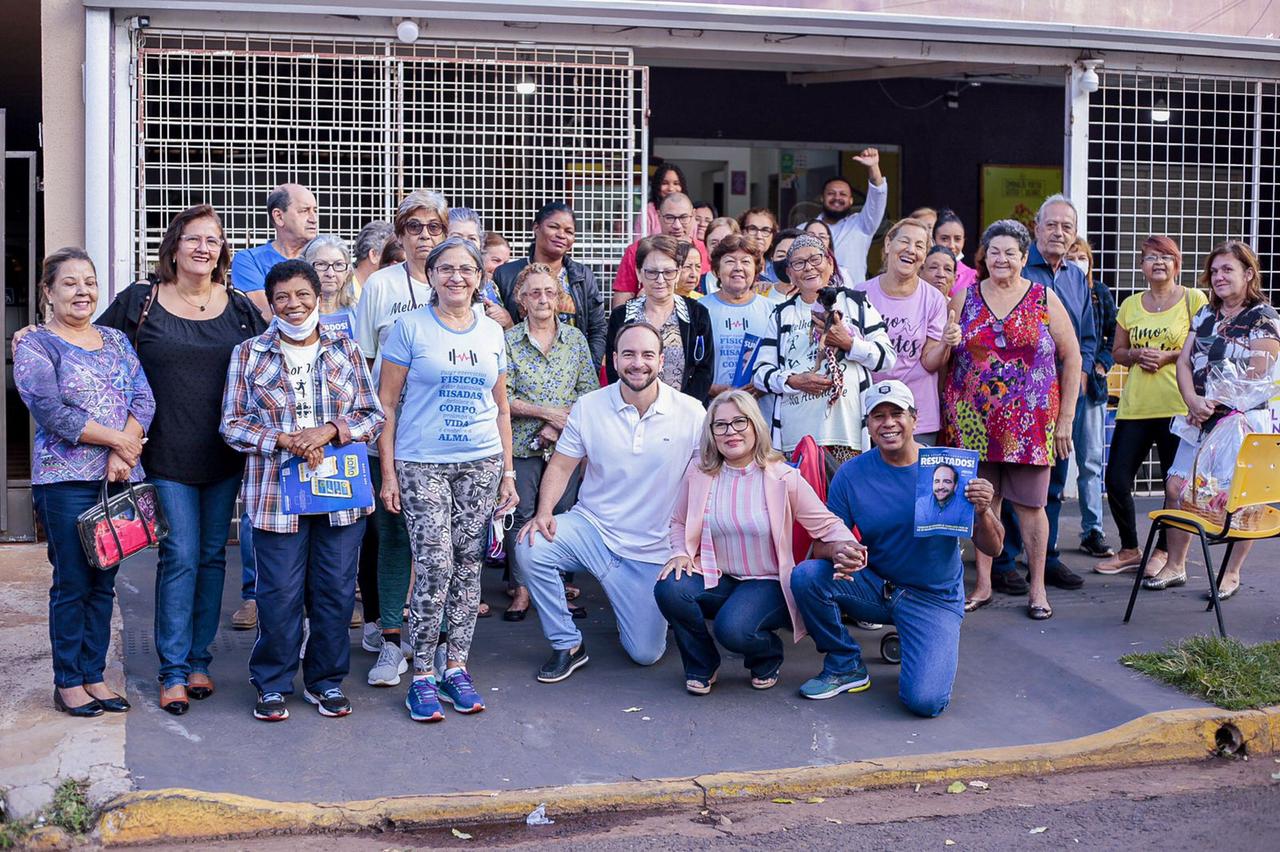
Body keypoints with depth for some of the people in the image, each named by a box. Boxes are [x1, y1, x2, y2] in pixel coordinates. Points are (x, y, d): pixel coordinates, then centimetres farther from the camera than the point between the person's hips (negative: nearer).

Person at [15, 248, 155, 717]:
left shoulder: (116, 340, 14)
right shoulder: (35, 345, -2)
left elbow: (143, 399, 3)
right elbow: (52, 414, -13)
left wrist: (122, 455, -11)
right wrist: (118, 439, -12)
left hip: (120, 479, 5)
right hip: (66, 481, -5)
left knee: (104, 581, 9)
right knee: (72, 583, 0)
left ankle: (94, 675, 19)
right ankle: (68, 682, 11)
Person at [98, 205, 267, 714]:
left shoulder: (241, 308, 6)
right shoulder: (139, 302, 0)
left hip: (225, 454, 3)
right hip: (167, 455, -3)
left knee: (212, 557, 9)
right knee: (180, 558, -5)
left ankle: (199, 660, 20)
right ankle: (174, 672, 4)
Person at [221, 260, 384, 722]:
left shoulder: (346, 350, 8)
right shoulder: (249, 354, 5)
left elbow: (373, 415, 6)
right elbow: (232, 423, 2)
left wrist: (329, 431, -12)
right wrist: (283, 441, -13)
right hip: (277, 494, -1)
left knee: (335, 591, 6)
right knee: (279, 593, 0)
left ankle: (326, 680, 21)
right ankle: (273, 684, 16)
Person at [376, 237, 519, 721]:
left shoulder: (492, 332, 11)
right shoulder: (410, 327, -1)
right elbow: (386, 403, -1)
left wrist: (507, 472, 12)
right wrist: (388, 473, -6)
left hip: (481, 464, 4)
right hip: (422, 464, -4)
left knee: (468, 567, 5)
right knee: (435, 566, -10)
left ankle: (456, 667, 15)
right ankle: (422, 676, 1)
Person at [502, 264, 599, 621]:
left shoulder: (575, 338, 6)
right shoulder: (508, 341, -1)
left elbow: (590, 390, 2)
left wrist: (560, 425, -11)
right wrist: (548, 412, -14)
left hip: (566, 443, 2)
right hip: (523, 442, -2)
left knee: (563, 512, 3)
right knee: (522, 514, 0)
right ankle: (522, 588, 11)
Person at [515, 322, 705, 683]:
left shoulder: (691, 413, -9)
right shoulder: (588, 406, -5)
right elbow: (561, 466, -1)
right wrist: (544, 512, -19)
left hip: (651, 549, -1)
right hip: (591, 527, 1)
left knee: (646, 653, -3)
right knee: (530, 547, -28)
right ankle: (567, 645, -6)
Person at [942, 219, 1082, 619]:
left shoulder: (1045, 299, 3)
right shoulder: (965, 298, 7)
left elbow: (1071, 358, 4)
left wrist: (1066, 418, 0)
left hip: (1029, 422, -1)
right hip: (974, 421, 2)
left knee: (1030, 505, 2)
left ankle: (1038, 587, 14)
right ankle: (983, 585, 17)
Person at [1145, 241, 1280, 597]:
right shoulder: (1205, 314, 13)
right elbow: (1184, 361, 7)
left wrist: (1212, 404, -16)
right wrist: (1193, 401, -11)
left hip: (1244, 422, -6)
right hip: (1201, 421, 6)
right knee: (1175, 488, 2)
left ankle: (1231, 574, 12)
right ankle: (1175, 566, 13)